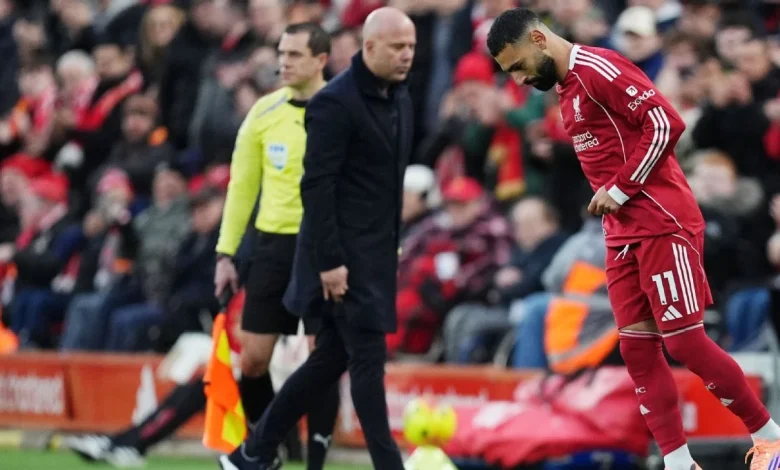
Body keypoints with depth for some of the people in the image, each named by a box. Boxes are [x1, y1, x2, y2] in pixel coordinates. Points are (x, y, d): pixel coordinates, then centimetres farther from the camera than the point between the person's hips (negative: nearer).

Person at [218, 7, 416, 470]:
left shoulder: (400, 97, 10)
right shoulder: (335, 102, -16)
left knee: (333, 357, 12)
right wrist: (329, 261, -20)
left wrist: (394, 243, 16)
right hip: (345, 254, -9)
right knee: (368, 358, -7)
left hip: (377, 251, 9)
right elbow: (317, 185, -18)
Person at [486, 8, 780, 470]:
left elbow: (666, 124, -19)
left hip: (663, 225, -9)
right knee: (637, 347, 2)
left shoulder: (598, 69, -13)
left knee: (684, 341, -8)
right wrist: (608, 197, 7)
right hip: (625, 235, 9)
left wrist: (619, 190, -16)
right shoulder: (569, 89, 16)